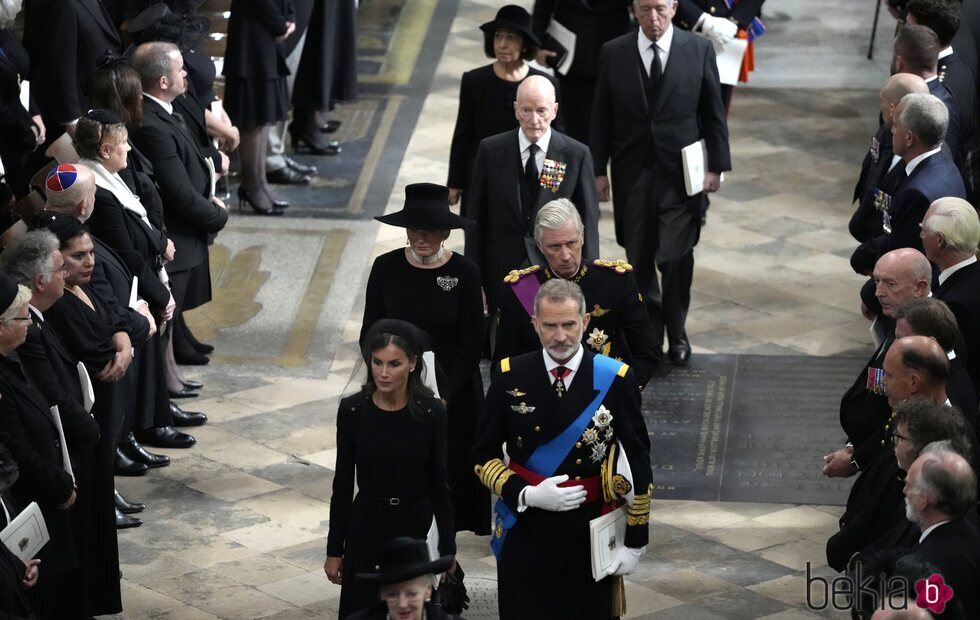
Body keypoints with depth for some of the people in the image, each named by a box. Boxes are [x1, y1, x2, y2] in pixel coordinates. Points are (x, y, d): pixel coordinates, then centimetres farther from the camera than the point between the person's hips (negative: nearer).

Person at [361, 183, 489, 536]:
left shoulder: (464, 273, -7)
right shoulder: (386, 268, -2)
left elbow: (470, 348, -5)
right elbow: (369, 336, 4)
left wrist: (443, 398, -14)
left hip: (451, 395, -1)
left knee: (446, 477, 2)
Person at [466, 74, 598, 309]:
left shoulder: (577, 155, -2)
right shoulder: (491, 151, 0)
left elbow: (588, 222, 1)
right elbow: (476, 219, 4)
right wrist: (475, 281, 2)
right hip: (502, 272, 1)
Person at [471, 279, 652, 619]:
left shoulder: (615, 379, -8)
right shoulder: (510, 377, -5)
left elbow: (638, 465, -3)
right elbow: (484, 456, 2)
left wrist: (635, 542, -3)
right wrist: (526, 495, -14)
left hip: (589, 534, -1)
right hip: (524, 533, 1)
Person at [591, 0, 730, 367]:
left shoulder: (699, 50, -3)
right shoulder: (613, 54, 0)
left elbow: (713, 113, 3)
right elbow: (602, 117, 4)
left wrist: (716, 166, 0)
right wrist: (598, 170, 3)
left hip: (681, 172, -2)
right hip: (633, 172, 2)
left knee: (675, 257, -5)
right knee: (639, 259, 6)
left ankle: (676, 332, 16)